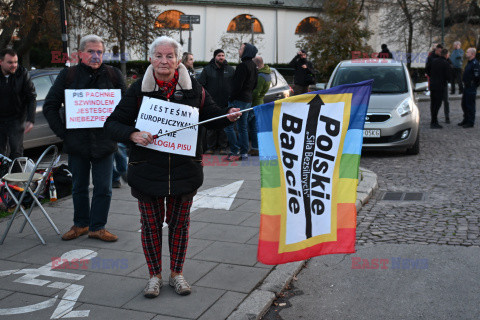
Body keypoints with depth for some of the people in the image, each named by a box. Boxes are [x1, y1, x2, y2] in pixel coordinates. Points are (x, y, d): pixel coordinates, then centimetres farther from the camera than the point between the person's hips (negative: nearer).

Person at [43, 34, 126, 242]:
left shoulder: (113, 75, 2)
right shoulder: (68, 75, 2)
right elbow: (50, 106, 5)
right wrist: (63, 132, -3)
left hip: (104, 142, 0)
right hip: (77, 142, 1)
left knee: (103, 188, 2)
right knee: (79, 187, 12)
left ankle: (97, 228, 15)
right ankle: (80, 224, 28)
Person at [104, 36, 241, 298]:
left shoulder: (193, 89, -1)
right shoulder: (138, 90, -5)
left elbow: (211, 116, 11)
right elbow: (112, 123, -4)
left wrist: (228, 117, -11)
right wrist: (132, 135, -24)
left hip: (184, 170, 1)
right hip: (147, 170, -1)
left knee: (179, 222, 12)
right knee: (151, 224, 9)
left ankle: (176, 273, 31)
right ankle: (154, 275, 29)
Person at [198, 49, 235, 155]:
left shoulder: (230, 70, 9)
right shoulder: (207, 69, 5)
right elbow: (200, 84, 4)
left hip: (226, 104, 1)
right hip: (211, 103, -1)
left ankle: (222, 147, 12)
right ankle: (210, 147, 9)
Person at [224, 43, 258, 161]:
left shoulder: (243, 66, -16)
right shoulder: (253, 66, 14)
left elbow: (238, 85, -19)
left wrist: (231, 98, -13)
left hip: (239, 100, -10)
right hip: (248, 100, 10)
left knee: (228, 125, -5)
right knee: (243, 127, 12)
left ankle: (235, 152, -6)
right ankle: (244, 153, 14)